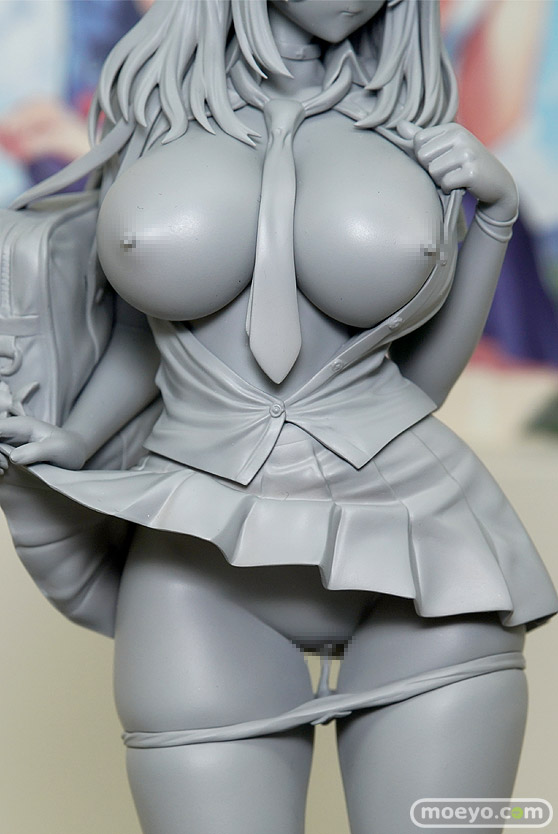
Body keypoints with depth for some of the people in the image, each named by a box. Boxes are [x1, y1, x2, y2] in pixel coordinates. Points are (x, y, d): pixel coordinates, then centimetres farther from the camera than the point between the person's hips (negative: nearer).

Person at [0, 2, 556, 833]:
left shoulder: (406, 118, 6)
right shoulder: (146, 90, 5)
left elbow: (419, 377, 11)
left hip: (413, 550, 1)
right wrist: (71, 445, 4)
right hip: (210, 567, 0)